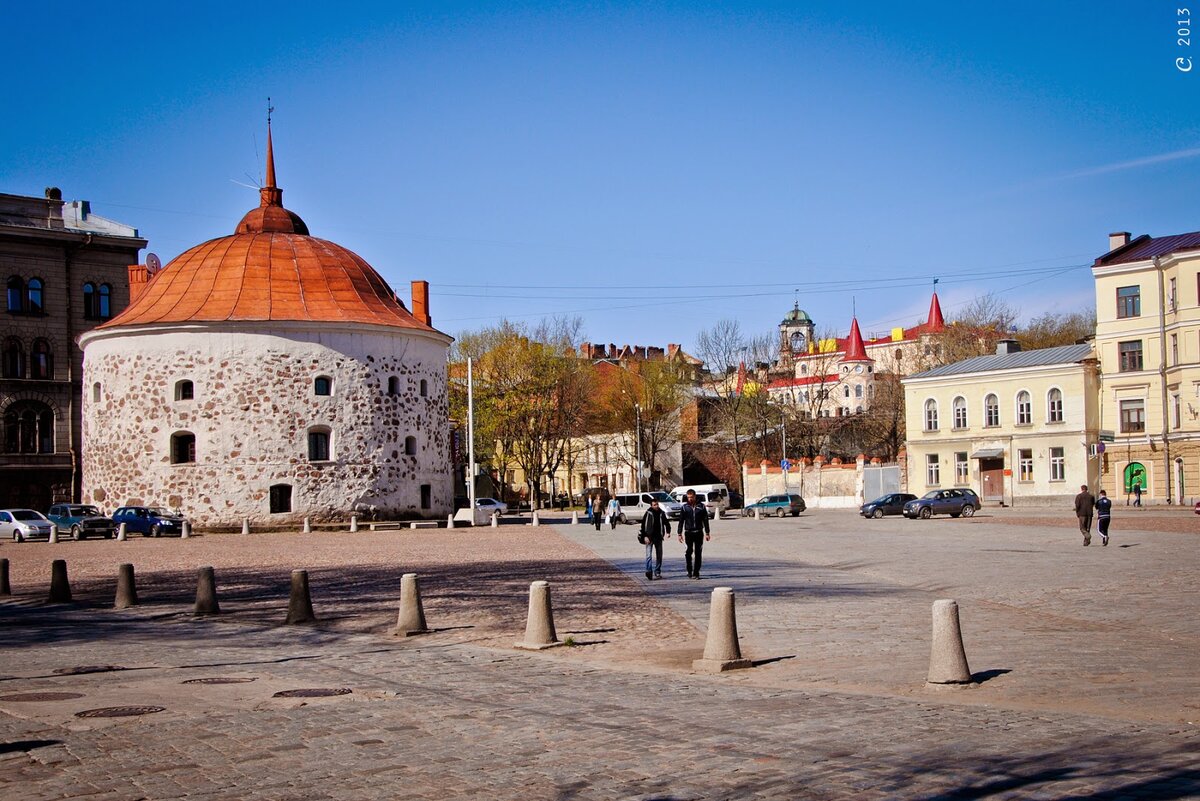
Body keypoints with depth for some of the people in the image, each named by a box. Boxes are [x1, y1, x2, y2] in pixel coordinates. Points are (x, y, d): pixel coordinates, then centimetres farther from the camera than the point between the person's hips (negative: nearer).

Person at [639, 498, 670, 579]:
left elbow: (666, 523, 17)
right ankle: (648, 571, -14)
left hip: (658, 537, 5)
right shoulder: (648, 513, -7)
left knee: (659, 555, 9)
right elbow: (643, 525, -8)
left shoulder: (662, 513, 4)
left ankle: (657, 573, 19)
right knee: (649, 555, -12)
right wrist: (645, 536, -15)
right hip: (649, 537, -5)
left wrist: (668, 532, 1)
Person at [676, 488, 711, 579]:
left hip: (699, 532, 1)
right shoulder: (685, 507, 3)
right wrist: (680, 534, 0)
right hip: (688, 532, -1)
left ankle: (696, 572, 5)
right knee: (688, 552, -6)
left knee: (698, 553, 1)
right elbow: (681, 521, 5)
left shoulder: (701, 506, 4)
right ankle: (689, 571, 6)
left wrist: (707, 533, 4)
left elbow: (705, 520, 8)